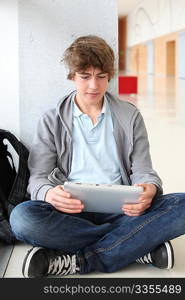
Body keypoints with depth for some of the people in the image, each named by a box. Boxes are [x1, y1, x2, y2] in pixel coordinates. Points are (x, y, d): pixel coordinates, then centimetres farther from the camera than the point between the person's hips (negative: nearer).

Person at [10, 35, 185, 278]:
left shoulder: (130, 116, 12)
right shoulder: (52, 121, 9)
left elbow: (143, 170, 8)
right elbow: (38, 178, 3)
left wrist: (149, 190, -18)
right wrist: (49, 194, -23)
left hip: (121, 210, 1)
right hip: (71, 211, 0)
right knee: (22, 217, -33)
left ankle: (77, 261, -27)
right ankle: (141, 246, -24)